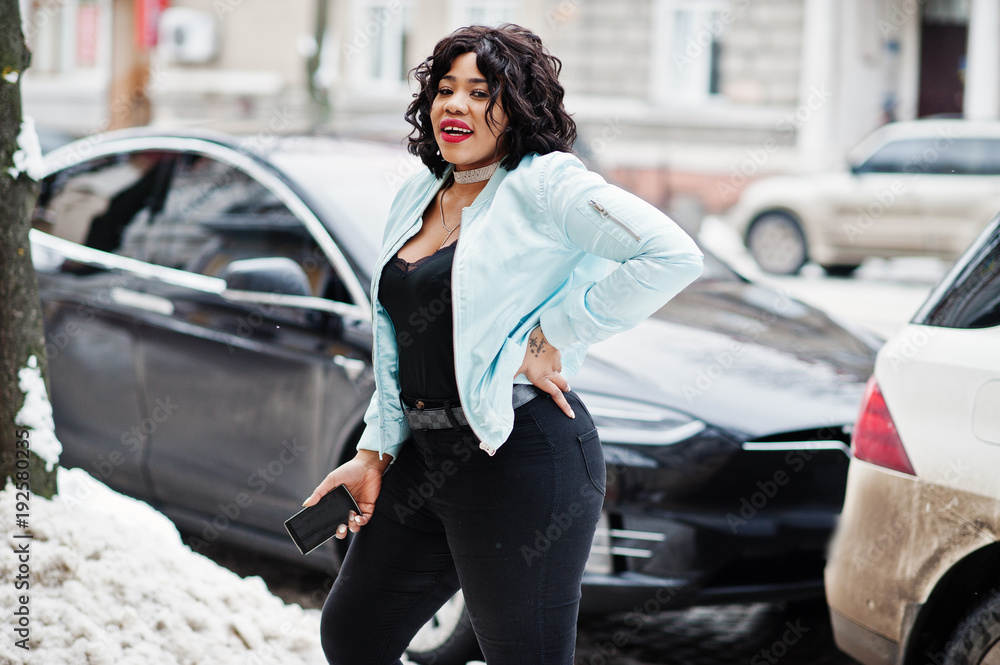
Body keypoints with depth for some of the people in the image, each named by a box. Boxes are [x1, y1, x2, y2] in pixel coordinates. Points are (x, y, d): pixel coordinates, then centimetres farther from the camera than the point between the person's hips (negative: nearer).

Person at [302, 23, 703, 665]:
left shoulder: (543, 184, -10)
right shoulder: (417, 196, 15)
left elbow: (673, 256, -22)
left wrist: (547, 338, -17)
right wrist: (374, 454, 15)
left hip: (522, 461, -9)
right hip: (424, 459, 9)